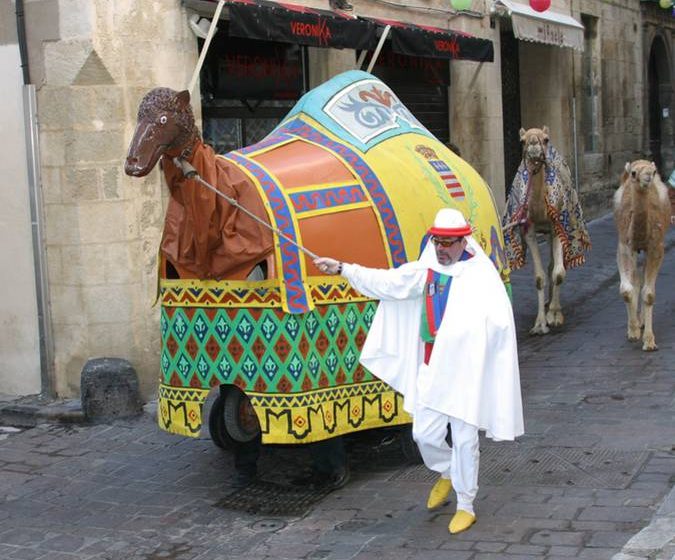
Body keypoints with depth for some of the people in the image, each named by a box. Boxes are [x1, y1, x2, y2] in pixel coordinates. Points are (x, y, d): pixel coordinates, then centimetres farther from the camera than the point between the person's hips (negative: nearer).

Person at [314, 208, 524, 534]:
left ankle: (465, 507, 21)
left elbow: (501, 321, -20)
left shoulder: (481, 275, -11)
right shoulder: (426, 270, 4)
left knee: (464, 440, 4)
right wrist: (342, 269, -2)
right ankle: (446, 474, 42)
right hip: (431, 371, 5)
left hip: (465, 372, -5)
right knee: (424, 434, 10)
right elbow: (386, 282, 2)